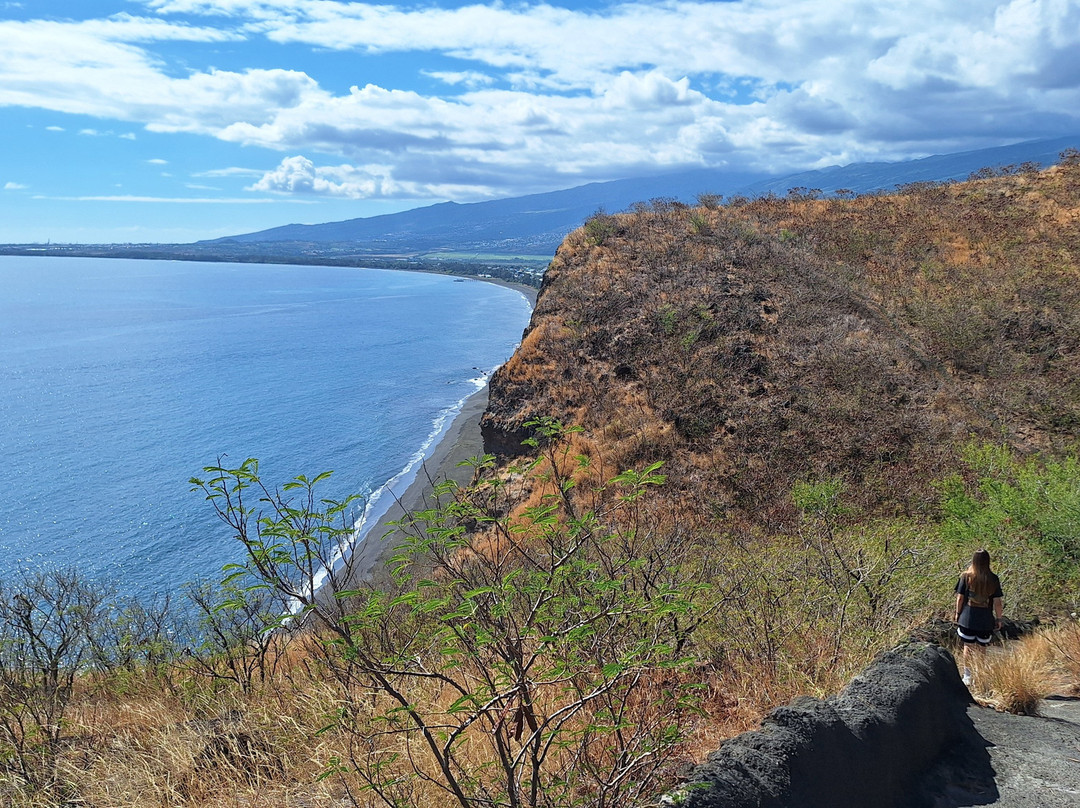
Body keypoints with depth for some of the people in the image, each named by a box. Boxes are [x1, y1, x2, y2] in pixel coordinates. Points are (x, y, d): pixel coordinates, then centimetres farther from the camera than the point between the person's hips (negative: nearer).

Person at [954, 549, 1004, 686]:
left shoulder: (966, 576, -7)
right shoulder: (993, 579, -7)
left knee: (968, 647, 11)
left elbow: (960, 598, -3)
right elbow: (997, 602, -3)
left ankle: (967, 676, 14)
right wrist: (998, 619, 9)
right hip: (986, 619, 0)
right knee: (981, 649, 11)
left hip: (967, 617, 0)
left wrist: (958, 613, 10)